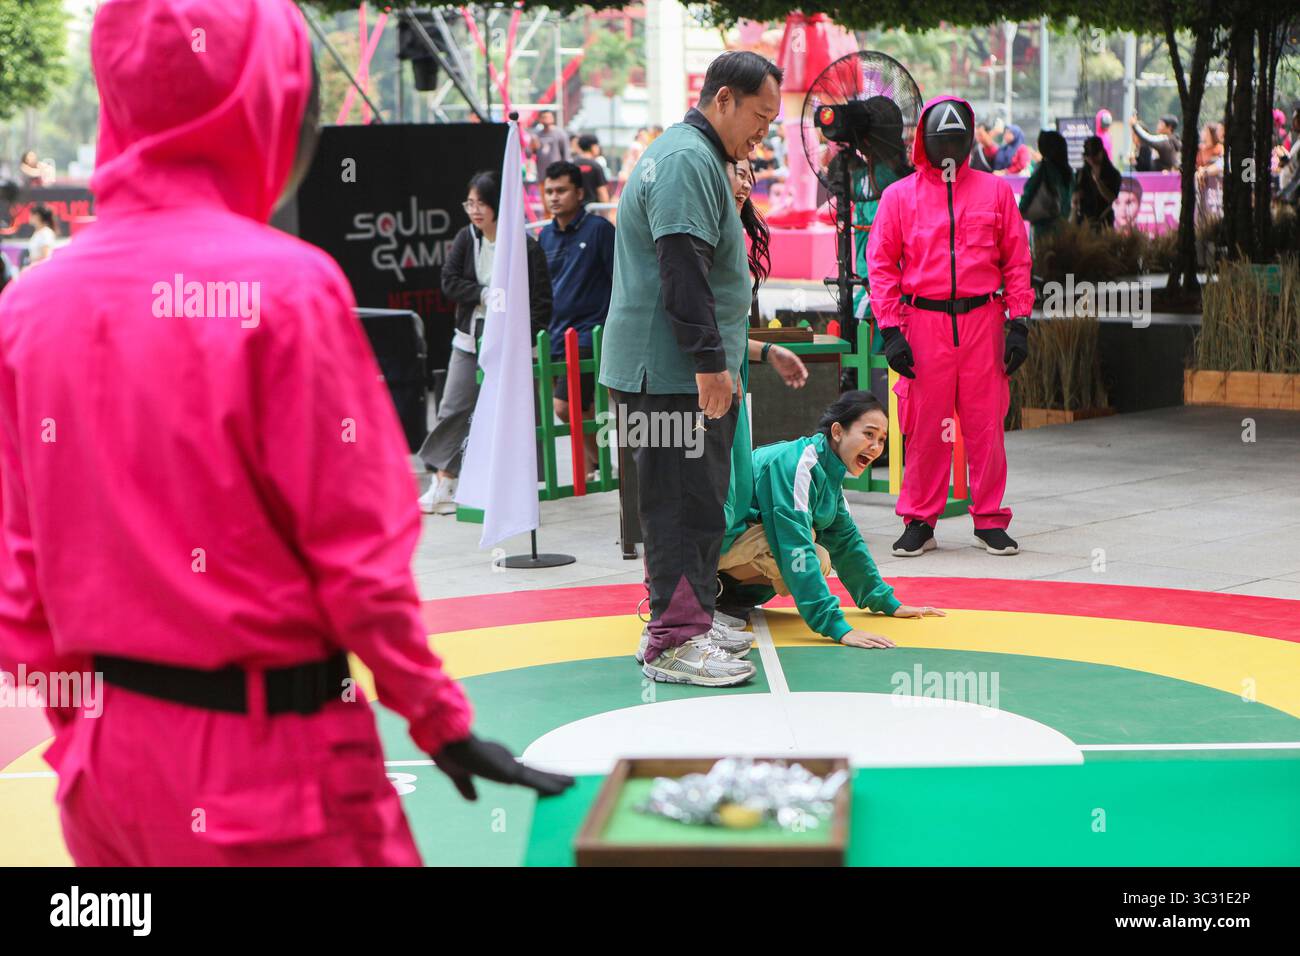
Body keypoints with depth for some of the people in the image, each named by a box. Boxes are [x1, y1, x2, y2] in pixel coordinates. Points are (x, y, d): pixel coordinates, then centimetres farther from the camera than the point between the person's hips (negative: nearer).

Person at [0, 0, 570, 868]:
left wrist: (81, 733, 17)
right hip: (262, 758, -5)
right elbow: (358, 553, -13)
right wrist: (443, 722, -1)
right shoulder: (285, 284, -15)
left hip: (107, 762, 5)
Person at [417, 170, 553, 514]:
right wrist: (486, 295, -14)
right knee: (454, 410, 4)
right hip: (470, 340, 4)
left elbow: (541, 300, -9)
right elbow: (449, 282, -2)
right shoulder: (465, 239, 3)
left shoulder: (526, 247, -10)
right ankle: (444, 484, 9)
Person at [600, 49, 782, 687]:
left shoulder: (692, 156, 22)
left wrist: (732, 350, 31)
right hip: (672, 374, -11)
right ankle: (674, 641, -4)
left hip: (684, 371, 11)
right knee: (685, 503, -8)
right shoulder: (689, 160, -14)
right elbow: (683, 271, -23)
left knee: (692, 501, 16)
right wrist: (710, 360, -23)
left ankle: (685, 626, 25)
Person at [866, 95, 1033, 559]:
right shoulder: (899, 195, 6)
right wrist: (891, 330, -4)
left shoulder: (995, 191, 9)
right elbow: (880, 264, 4)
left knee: (987, 424, 2)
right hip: (924, 324, -1)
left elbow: (1017, 261, 8)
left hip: (982, 320, 1)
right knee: (924, 427, 1)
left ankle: (989, 520, 12)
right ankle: (919, 520, 12)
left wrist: (1019, 323, 1)